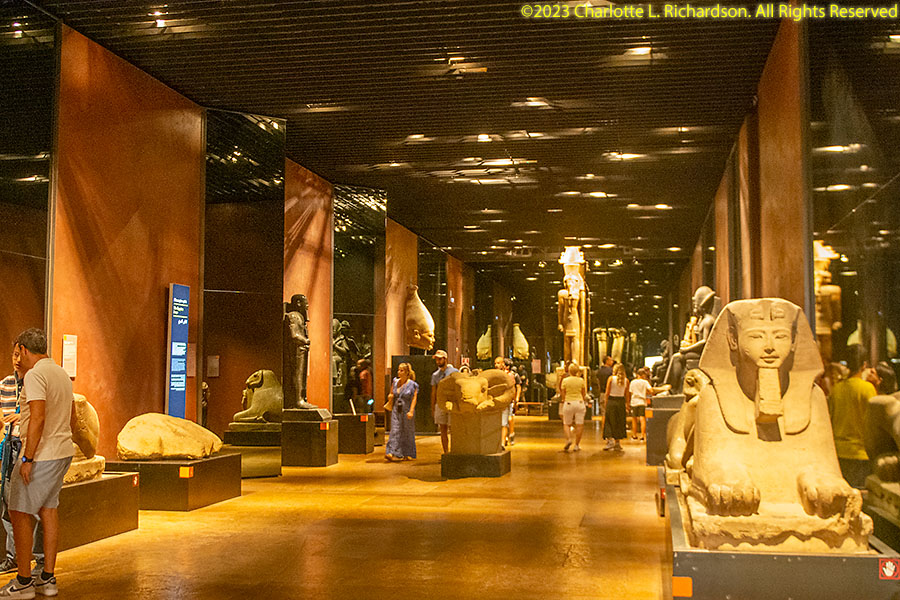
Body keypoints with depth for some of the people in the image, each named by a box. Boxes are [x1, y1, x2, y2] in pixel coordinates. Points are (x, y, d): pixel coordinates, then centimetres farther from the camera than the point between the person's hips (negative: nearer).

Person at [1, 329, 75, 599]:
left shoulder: (35, 375, -14)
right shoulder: (62, 373, 14)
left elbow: (38, 417, -24)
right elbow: (71, 419, 20)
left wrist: (28, 458, -21)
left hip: (40, 455, -9)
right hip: (63, 452, 9)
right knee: (49, 510, 12)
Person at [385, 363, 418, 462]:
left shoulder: (412, 384, -5)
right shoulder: (395, 382, 7)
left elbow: (414, 398, -9)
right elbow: (391, 394, 19)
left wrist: (411, 411, -19)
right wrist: (390, 396, -5)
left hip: (407, 411, -3)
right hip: (396, 411, 3)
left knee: (408, 432, 7)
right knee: (395, 431, -8)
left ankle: (408, 454, 19)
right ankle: (393, 454, -15)